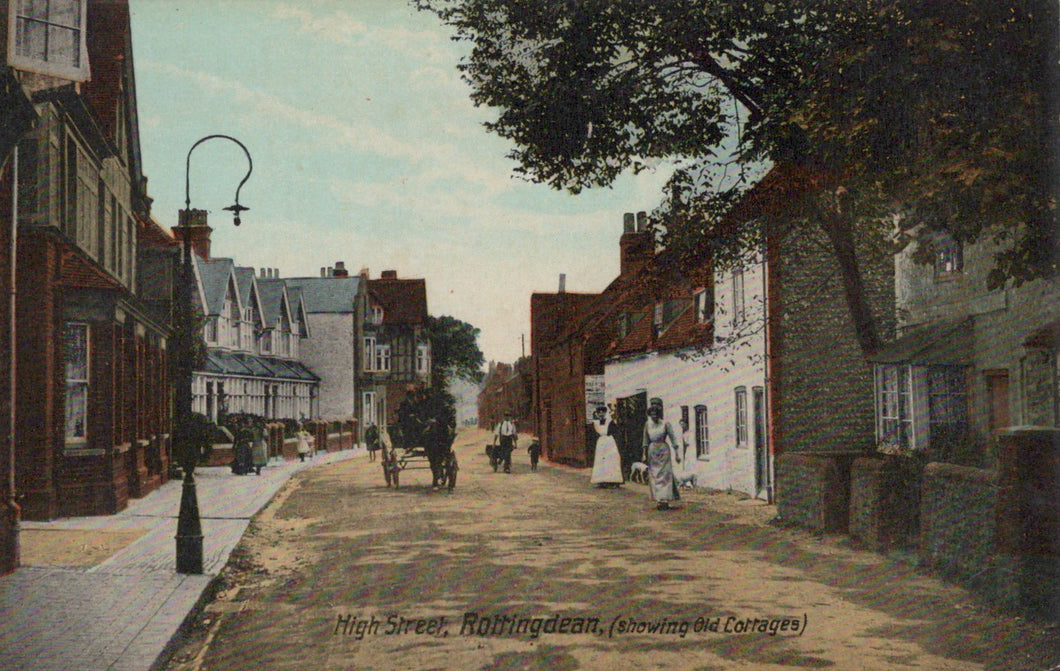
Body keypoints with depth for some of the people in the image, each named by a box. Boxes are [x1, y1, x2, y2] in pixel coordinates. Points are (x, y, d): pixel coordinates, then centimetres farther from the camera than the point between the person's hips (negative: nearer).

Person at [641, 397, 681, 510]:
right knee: (654, 477, 2)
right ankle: (659, 501, 8)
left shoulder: (666, 424, -7)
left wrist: (676, 454, -8)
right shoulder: (648, 424, 3)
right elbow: (645, 441, 8)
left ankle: (665, 501, -4)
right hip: (652, 452, 4)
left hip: (664, 451, -4)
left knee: (665, 476, -5)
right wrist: (644, 455, 4)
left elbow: (673, 439, -6)